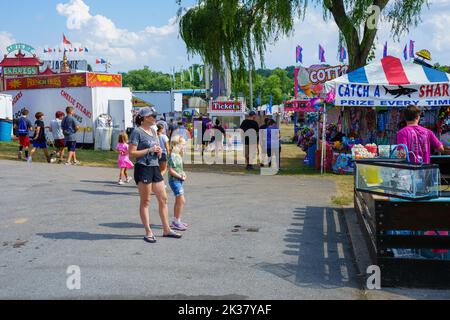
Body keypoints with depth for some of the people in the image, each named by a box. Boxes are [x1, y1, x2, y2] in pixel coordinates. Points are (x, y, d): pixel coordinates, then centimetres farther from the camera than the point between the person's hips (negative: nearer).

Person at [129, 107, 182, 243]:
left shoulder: (153, 131, 16)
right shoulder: (137, 132, -9)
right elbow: (132, 153, -14)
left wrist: (159, 152, 6)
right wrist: (149, 150, -17)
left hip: (155, 167, 8)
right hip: (143, 168, -8)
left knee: (163, 199, 9)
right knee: (145, 202, 1)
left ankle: (166, 229, 18)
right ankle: (148, 232, 9)